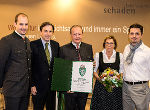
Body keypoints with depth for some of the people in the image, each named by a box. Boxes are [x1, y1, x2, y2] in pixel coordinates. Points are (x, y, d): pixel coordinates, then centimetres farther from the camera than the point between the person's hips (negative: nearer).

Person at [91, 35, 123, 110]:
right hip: (101, 85, 0)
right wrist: (99, 78, -14)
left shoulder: (119, 55, 5)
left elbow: (122, 71, 8)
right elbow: (94, 70, 4)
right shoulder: (98, 55, 3)